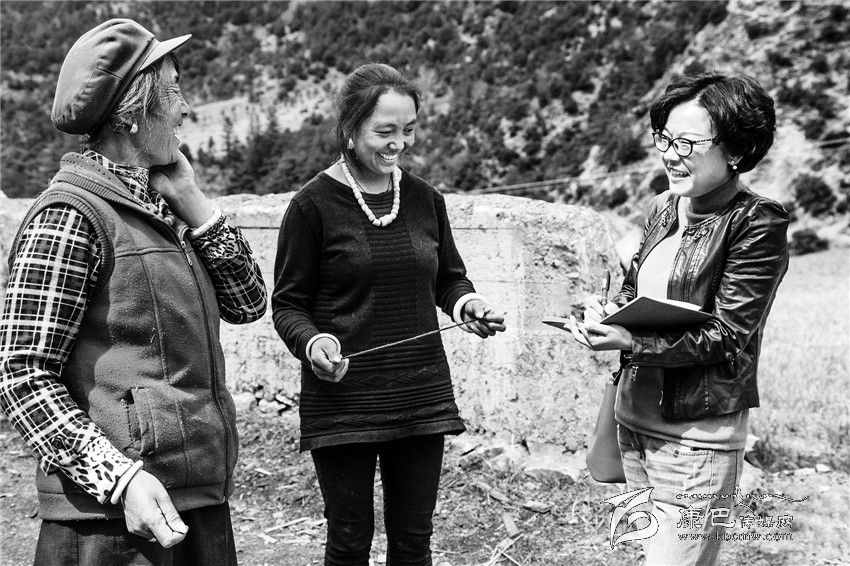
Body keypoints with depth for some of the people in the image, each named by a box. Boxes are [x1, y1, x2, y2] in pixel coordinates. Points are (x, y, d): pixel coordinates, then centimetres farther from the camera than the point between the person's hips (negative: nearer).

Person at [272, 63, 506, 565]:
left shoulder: (425, 199, 7)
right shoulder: (314, 204, -6)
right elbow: (288, 303, -1)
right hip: (343, 398, -4)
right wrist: (312, 343, -21)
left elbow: (449, 277, 19)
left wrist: (466, 303, -2)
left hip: (421, 395, 4)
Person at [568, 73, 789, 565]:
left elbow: (727, 336, -16)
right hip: (635, 417, 7)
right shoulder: (664, 208, 8)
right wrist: (610, 311, -3)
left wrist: (631, 342, -25)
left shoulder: (757, 225, -13)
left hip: (697, 434, -7)